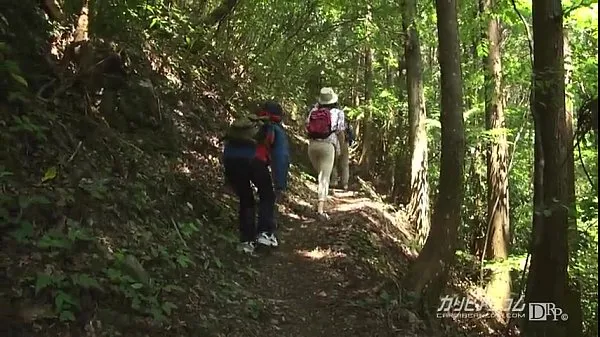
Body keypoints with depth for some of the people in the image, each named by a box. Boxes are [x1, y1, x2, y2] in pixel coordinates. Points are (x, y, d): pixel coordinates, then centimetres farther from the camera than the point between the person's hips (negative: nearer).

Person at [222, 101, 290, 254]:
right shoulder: (277, 131, 24)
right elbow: (281, 158, 10)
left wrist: (229, 180, 35)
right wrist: (280, 186, 6)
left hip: (230, 159, 4)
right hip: (252, 159, -4)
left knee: (245, 200, 22)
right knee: (267, 195, 21)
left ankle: (247, 241, 21)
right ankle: (265, 233, 11)